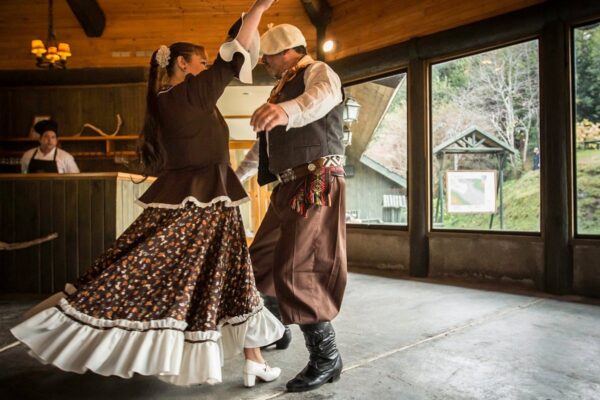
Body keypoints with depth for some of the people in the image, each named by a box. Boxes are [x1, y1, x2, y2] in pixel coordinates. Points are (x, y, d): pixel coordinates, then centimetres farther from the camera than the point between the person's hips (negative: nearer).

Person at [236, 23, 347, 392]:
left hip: (317, 182, -9)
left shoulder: (318, 71, -2)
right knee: (262, 261, 15)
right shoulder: (284, 87, 25)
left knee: (295, 270, -13)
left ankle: (326, 358, 3)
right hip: (291, 186, 9)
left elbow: (321, 97, -30)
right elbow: (266, 142, 34)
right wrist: (237, 175, 43)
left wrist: (288, 109, -51)